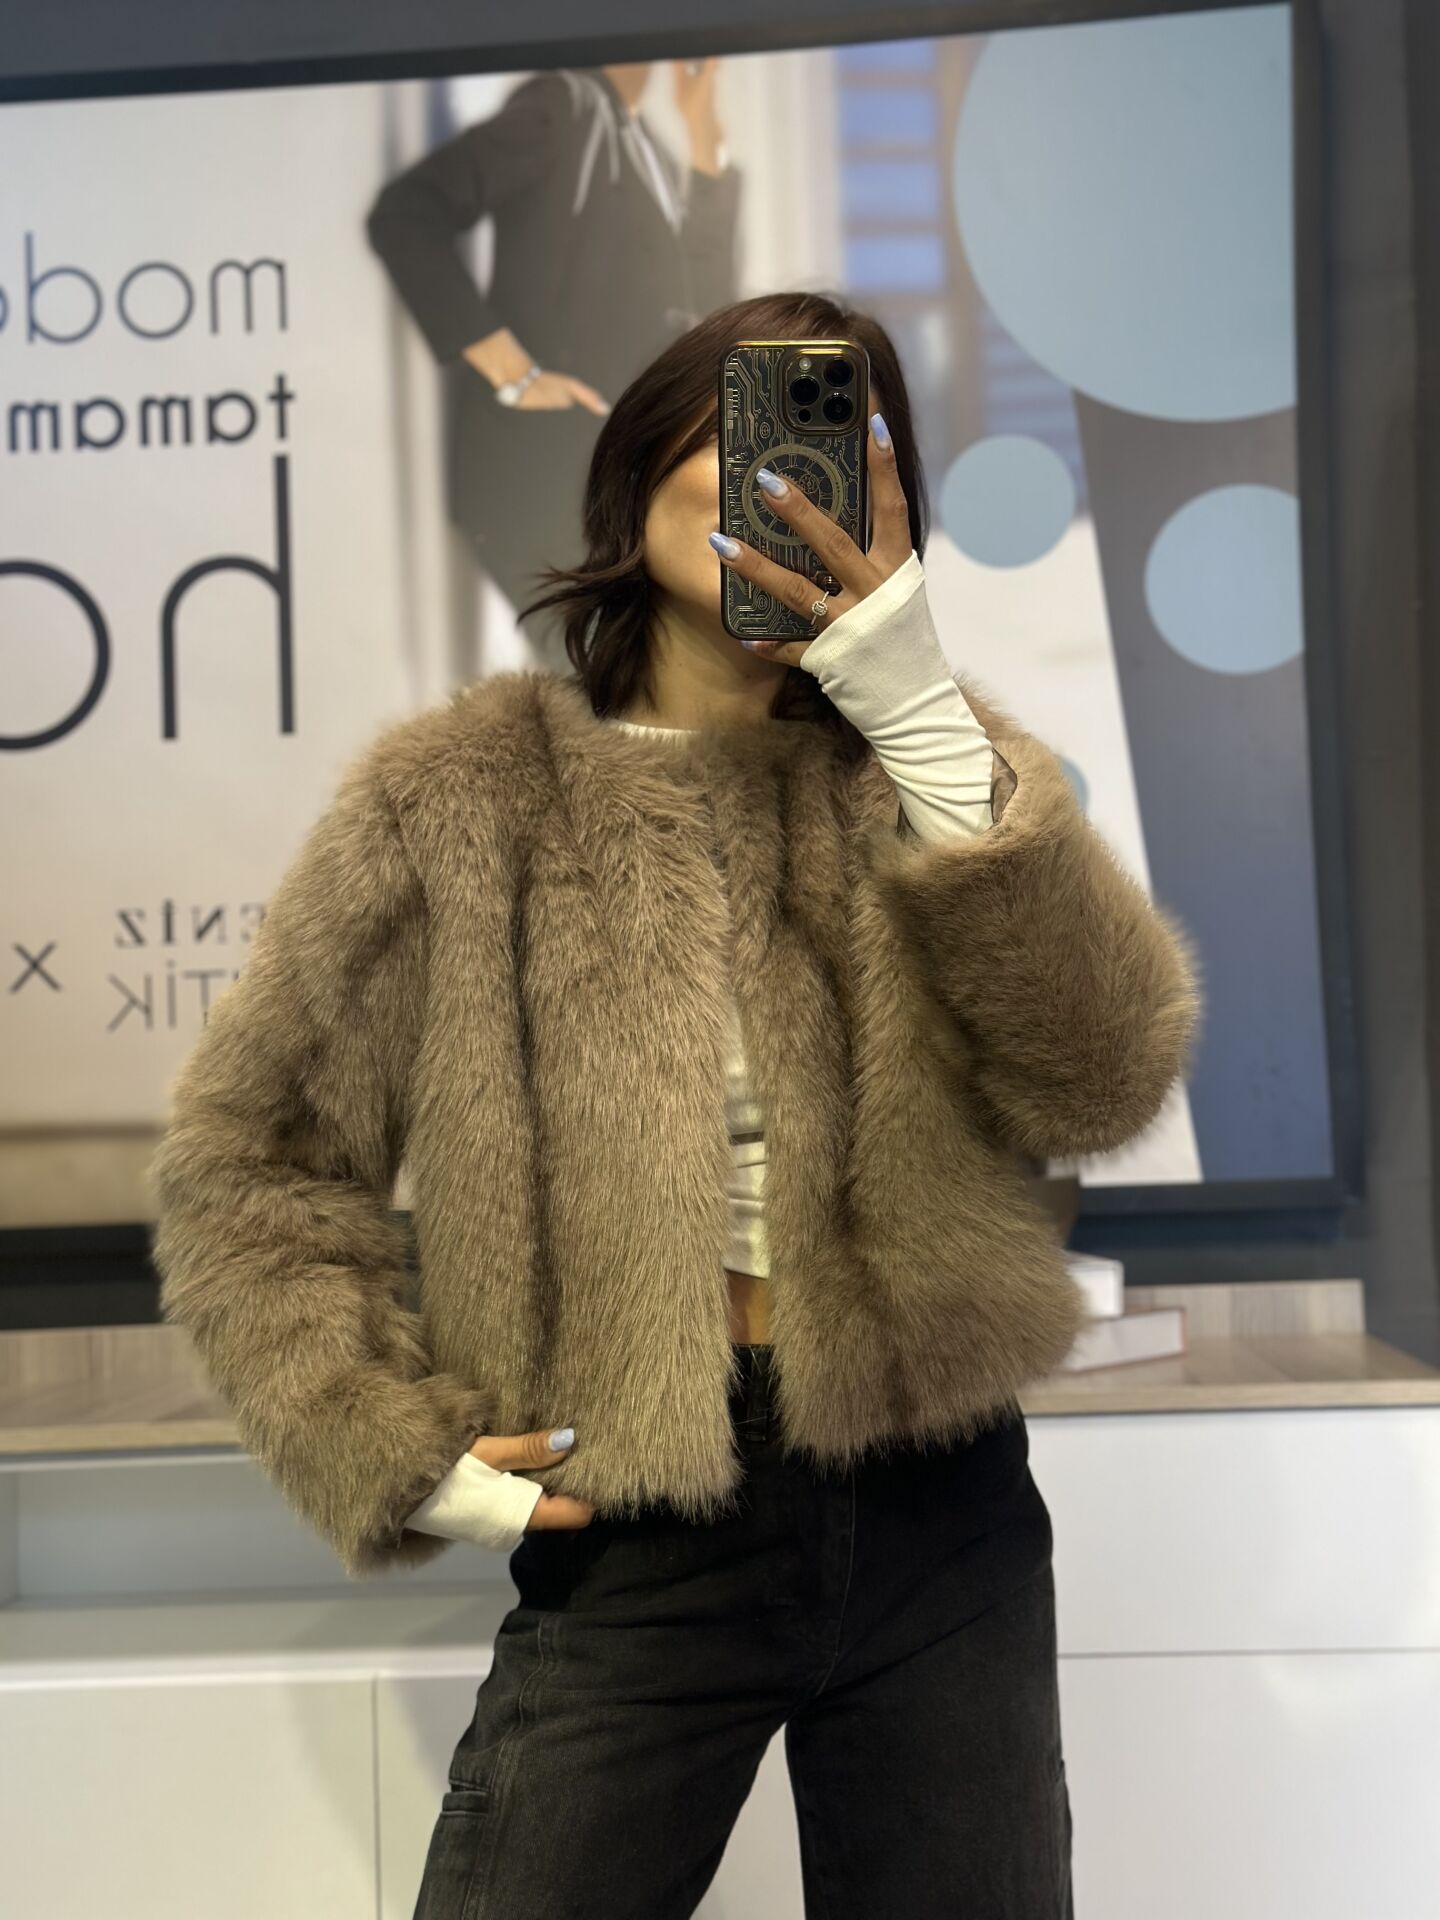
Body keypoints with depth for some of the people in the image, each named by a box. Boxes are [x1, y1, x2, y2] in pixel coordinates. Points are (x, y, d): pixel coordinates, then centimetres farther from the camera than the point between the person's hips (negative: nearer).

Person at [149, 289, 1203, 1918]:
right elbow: (246, 1161, 3)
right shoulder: (458, 799, -3)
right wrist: (397, 1452, -7)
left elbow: (1101, 1085, -13)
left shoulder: (938, 762, 3)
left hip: (941, 1515, 2)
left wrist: (925, 717, -20)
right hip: (635, 1541, -2)